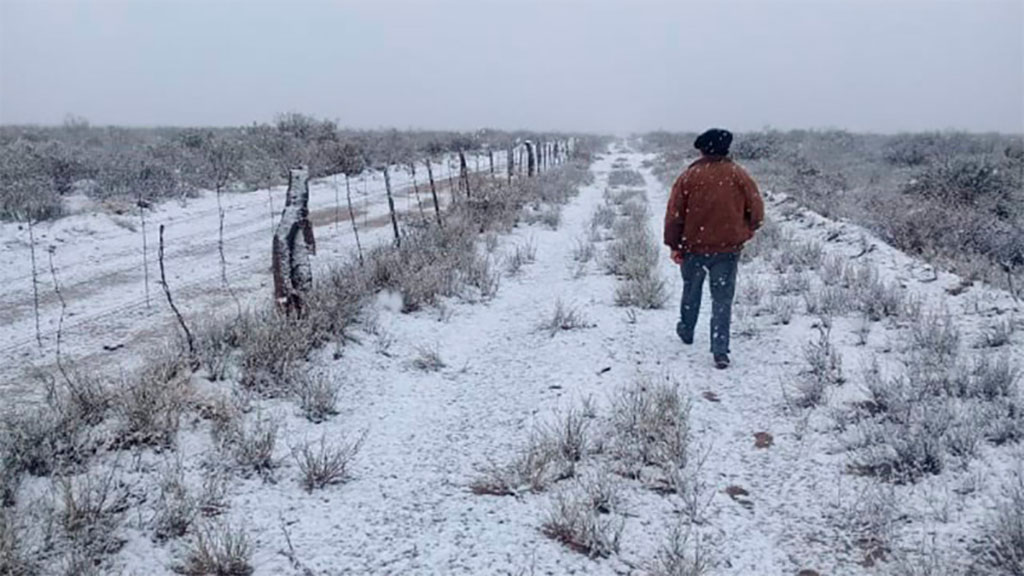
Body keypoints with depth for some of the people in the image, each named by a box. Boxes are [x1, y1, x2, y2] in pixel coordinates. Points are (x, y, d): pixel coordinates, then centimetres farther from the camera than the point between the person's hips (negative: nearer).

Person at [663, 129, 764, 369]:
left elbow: (674, 215, -8)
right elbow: (756, 212, -1)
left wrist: (674, 245, 1)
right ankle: (720, 351, -2)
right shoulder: (739, 174, -5)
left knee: (691, 291, 22)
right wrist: (743, 233, 16)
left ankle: (686, 330, 41)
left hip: (694, 247, 0)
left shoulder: (689, 176, -8)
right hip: (728, 249, 0)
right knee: (722, 299, 4)